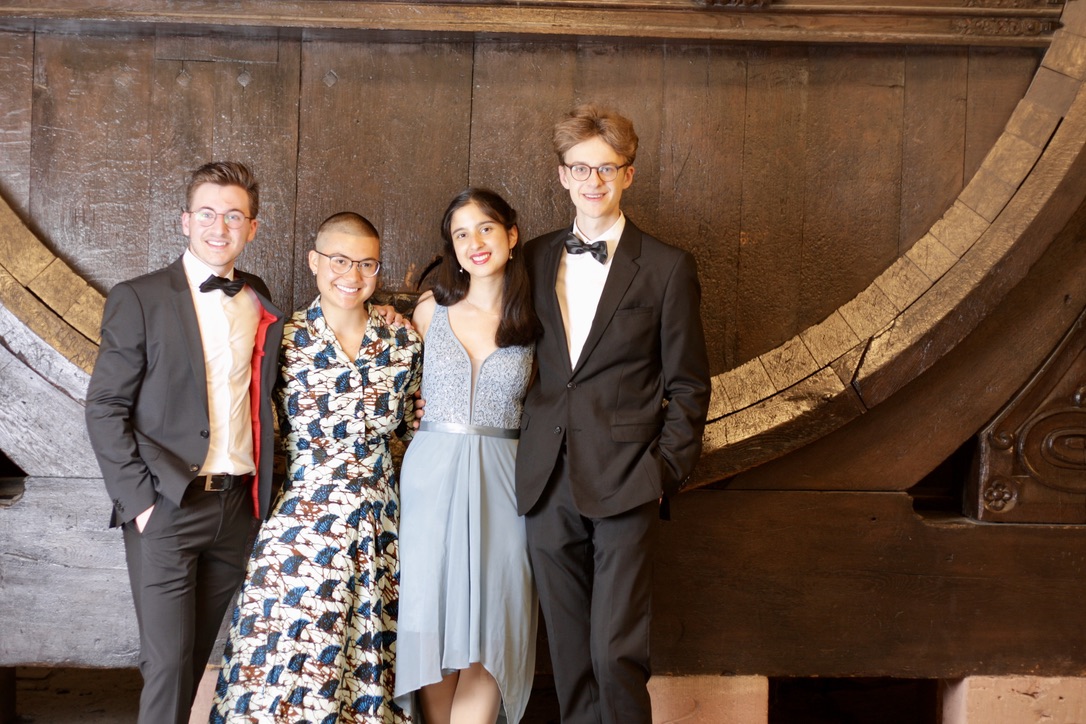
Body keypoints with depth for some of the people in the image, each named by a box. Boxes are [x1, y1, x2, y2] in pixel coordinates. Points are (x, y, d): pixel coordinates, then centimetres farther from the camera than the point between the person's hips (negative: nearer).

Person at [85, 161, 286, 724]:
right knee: (168, 659, -3)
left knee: (198, 653, 12)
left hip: (236, 505, 4)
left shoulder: (261, 303, 9)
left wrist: (261, 488, 5)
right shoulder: (138, 299, -4)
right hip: (165, 507, -4)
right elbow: (104, 407, -6)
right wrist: (139, 499, -11)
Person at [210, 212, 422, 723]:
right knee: (286, 655, 1)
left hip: (376, 526, 2)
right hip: (301, 524, -2)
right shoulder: (285, 340, -3)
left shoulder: (403, 341, 2)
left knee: (367, 662, 11)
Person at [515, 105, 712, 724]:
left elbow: (688, 386, 2)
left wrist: (666, 471, -7)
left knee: (615, 649, -7)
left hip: (624, 484, -4)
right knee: (569, 649, 11)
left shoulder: (667, 267, 0)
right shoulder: (536, 259, 11)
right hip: (549, 484, 4)